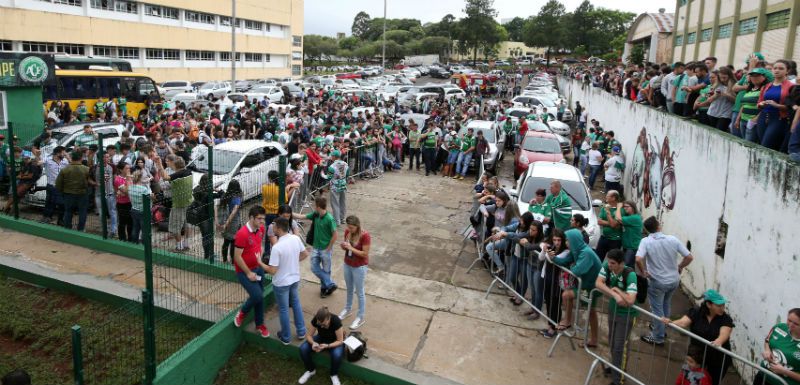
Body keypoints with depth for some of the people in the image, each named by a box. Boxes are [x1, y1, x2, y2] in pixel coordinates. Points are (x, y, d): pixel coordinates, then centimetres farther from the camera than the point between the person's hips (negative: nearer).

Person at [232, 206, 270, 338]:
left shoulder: (261, 229, -3)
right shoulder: (242, 233, -25)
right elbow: (237, 257, -21)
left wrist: (260, 260, 6)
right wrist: (248, 273, -16)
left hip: (258, 268, 7)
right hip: (244, 271, -7)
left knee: (260, 297, 12)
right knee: (257, 296, -15)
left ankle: (260, 324, 29)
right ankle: (242, 312, 15)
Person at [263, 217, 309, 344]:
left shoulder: (276, 247, -29)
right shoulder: (296, 239, -10)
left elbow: (272, 270, -25)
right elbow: (305, 254, 6)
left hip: (281, 283, -6)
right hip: (295, 279, 6)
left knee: (283, 309, 12)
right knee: (296, 304, 24)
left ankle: (286, 337, 28)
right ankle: (301, 332, 34)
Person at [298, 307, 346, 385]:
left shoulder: (335, 321, -34)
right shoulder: (316, 320, -25)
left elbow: (340, 341, -25)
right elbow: (309, 335, -13)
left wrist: (327, 346, -39)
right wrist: (313, 343, -34)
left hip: (335, 342, -3)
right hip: (321, 338, 3)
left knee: (337, 354, -36)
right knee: (303, 349, -22)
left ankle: (334, 375, -4)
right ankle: (311, 370, 4)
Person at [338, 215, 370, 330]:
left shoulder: (365, 235, -25)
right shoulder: (347, 231, -6)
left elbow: (365, 254, -23)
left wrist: (351, 248, -28)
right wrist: (343, 246, -16)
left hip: (359, 267, -6)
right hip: (347, 264, 6)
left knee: (359, 292, 7)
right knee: (349, 289, 25)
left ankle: (360, 317, 21)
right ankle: (347, 309, 46)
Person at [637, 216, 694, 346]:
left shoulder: (646, 241, -17)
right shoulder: (673, 239, -7)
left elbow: (638, 259, -31)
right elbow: (689, 257, -5)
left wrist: (643, 272, -14)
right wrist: (680, 267, 11)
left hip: (657, 282, -4)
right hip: (674, 280, 5)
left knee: (657, 309, 12)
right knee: (665, 306, 27)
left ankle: (658, 338, 23)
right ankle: (661, 329, 44)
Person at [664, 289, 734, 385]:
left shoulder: (726, 319, -11)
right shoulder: (696, 312, -8)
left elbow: (724, 334, -28)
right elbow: (683, 323, -22)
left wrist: (718, 342, -51)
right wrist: (670, 322, -44)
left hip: (718, 359, -1)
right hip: (696, 355, 1)